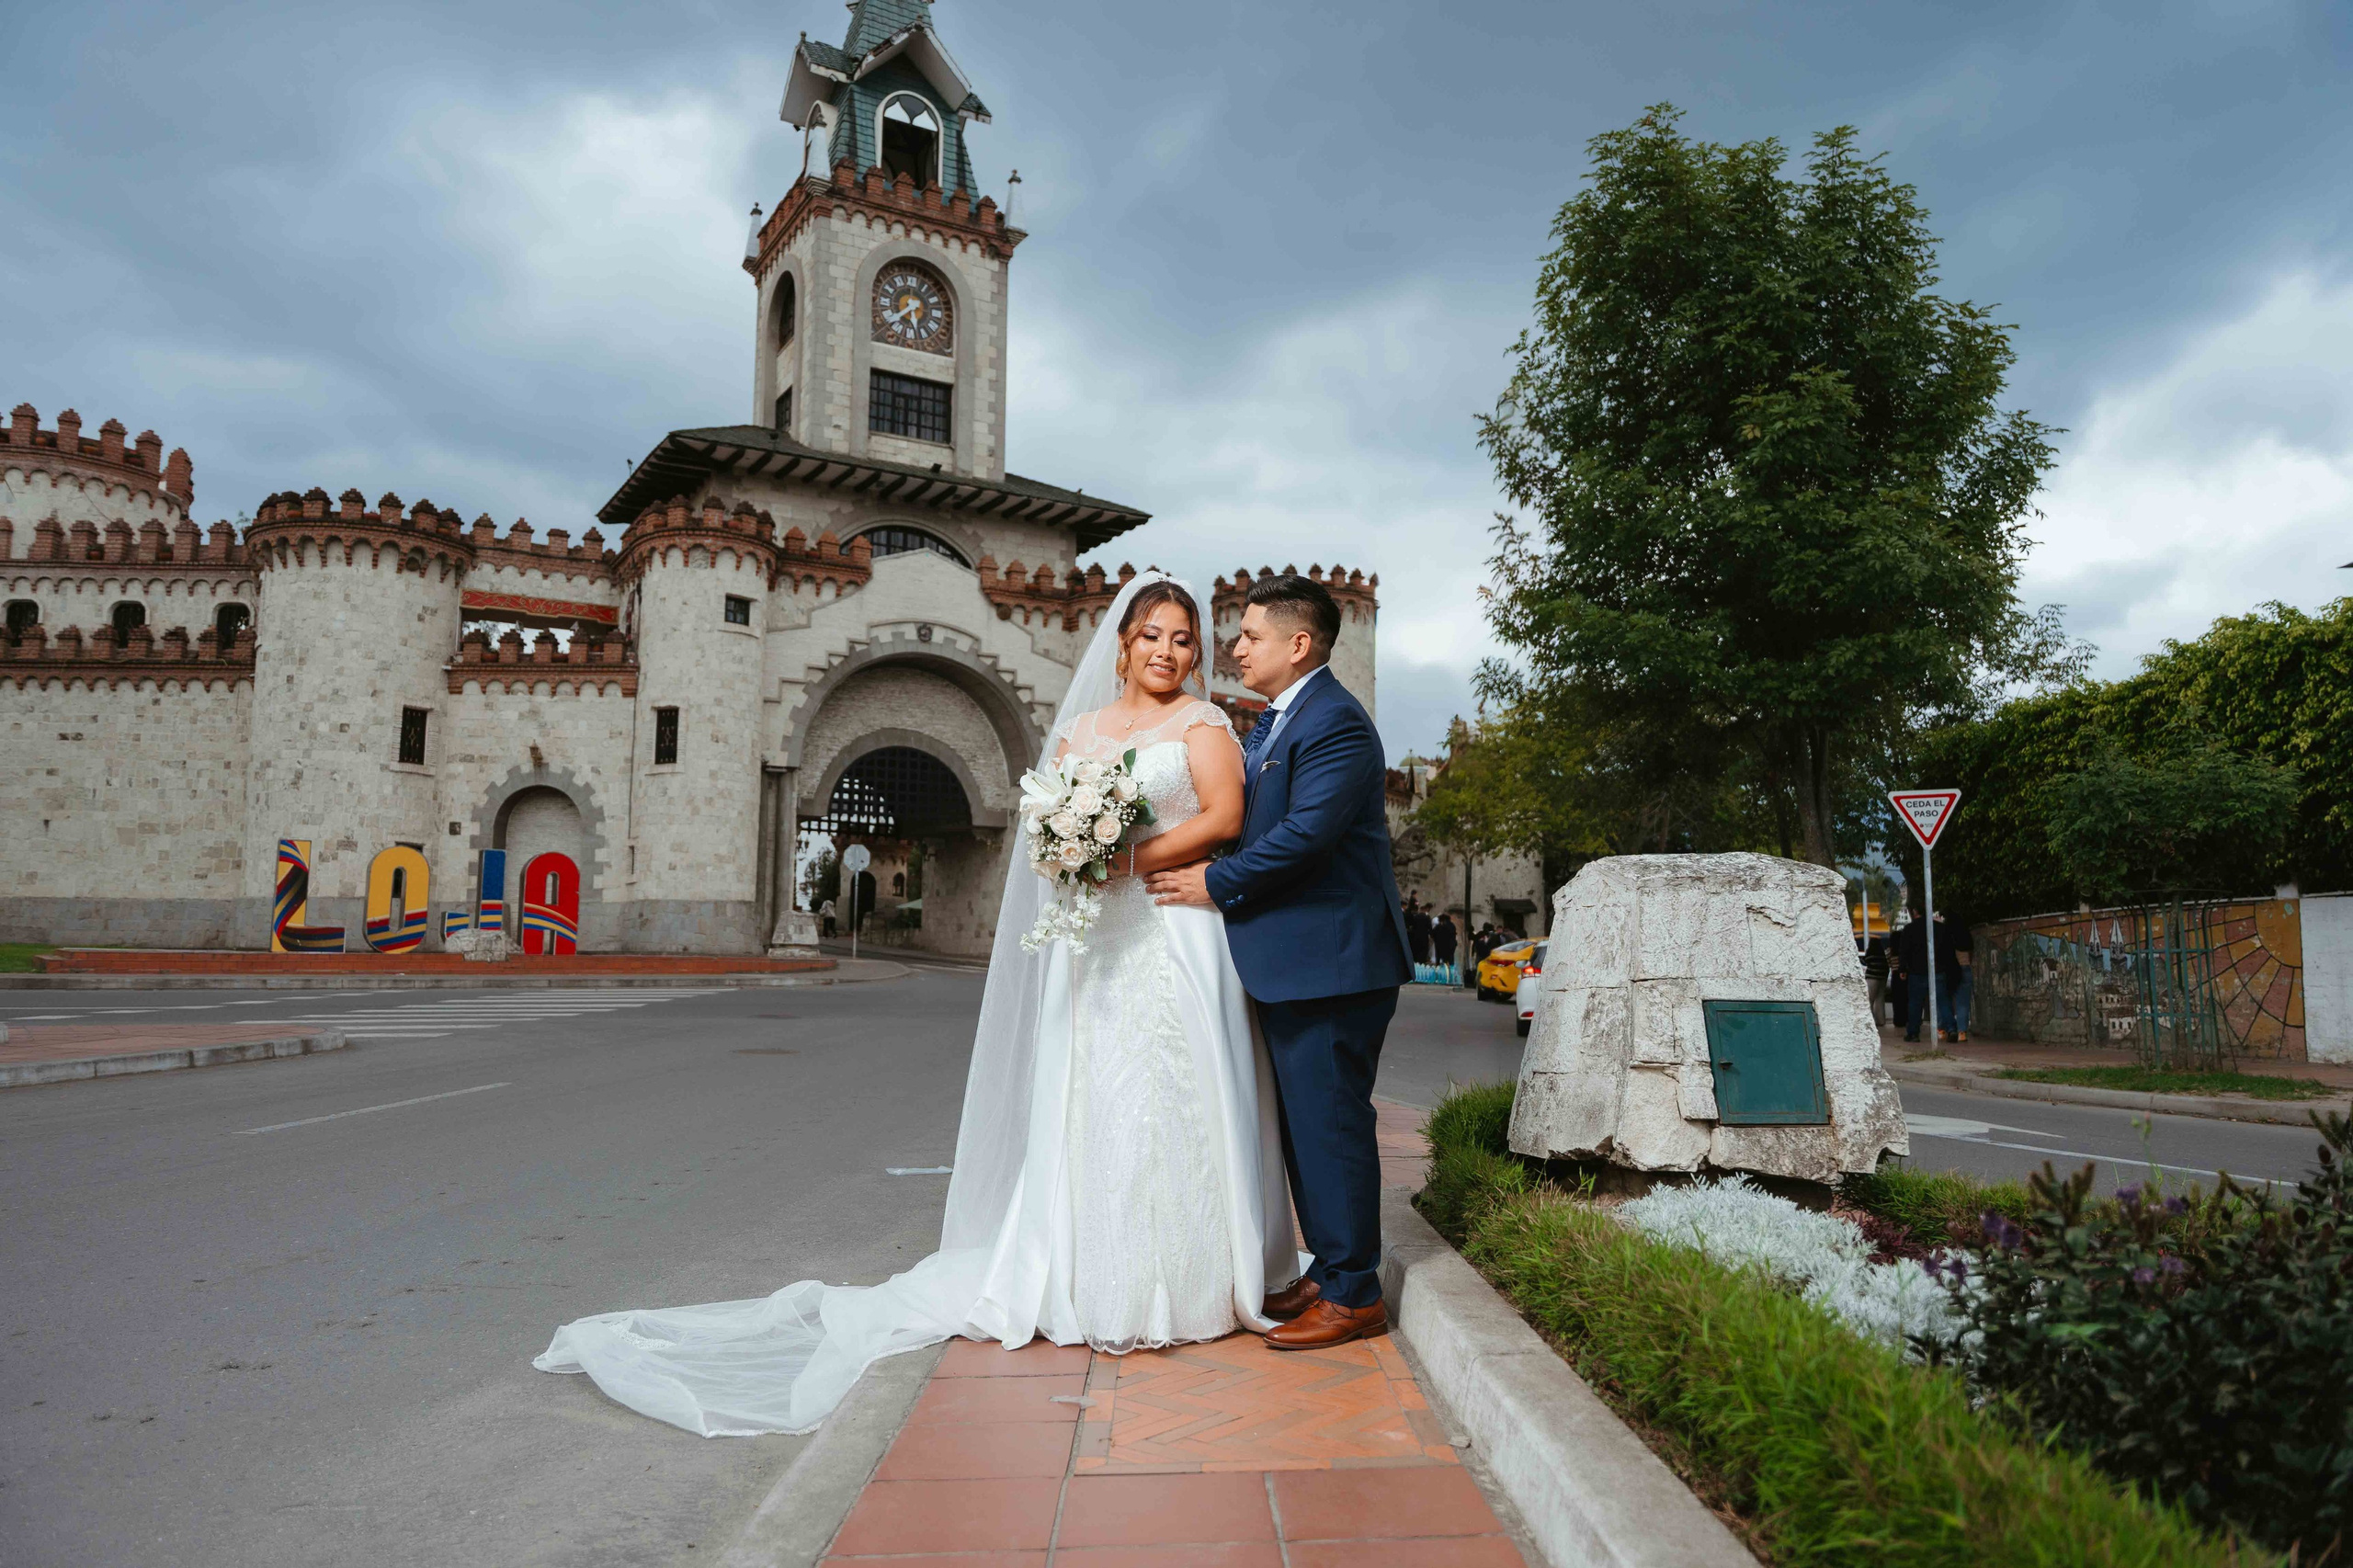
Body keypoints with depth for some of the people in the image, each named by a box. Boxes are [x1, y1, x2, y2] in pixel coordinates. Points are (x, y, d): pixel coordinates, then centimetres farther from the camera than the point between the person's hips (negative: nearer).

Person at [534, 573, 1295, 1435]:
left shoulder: (1200, 722, 6)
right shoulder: (1080, 728, 17)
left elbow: (1224, 817, -8)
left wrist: (1129, 859, -15)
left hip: (1173, 937, -3)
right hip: (1090, 942, 3)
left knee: (1167, 1100, -2)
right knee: (1082, 1106, 1)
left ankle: (1175, 1282, 9)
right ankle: (1084, 1279, 8)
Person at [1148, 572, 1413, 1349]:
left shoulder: (1334, 721, -16)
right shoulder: (1277, 720, 17)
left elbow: (1305, 833, -24)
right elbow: (1248, 819, 20)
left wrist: (1216, 882, -15)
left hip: (1331, 963, -11)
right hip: (1292, 964, 11)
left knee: (1330, 1124, -3)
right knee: (1305, 1124, 17)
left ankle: (1353, 1294, 9)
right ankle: (1329, 1271, 29)